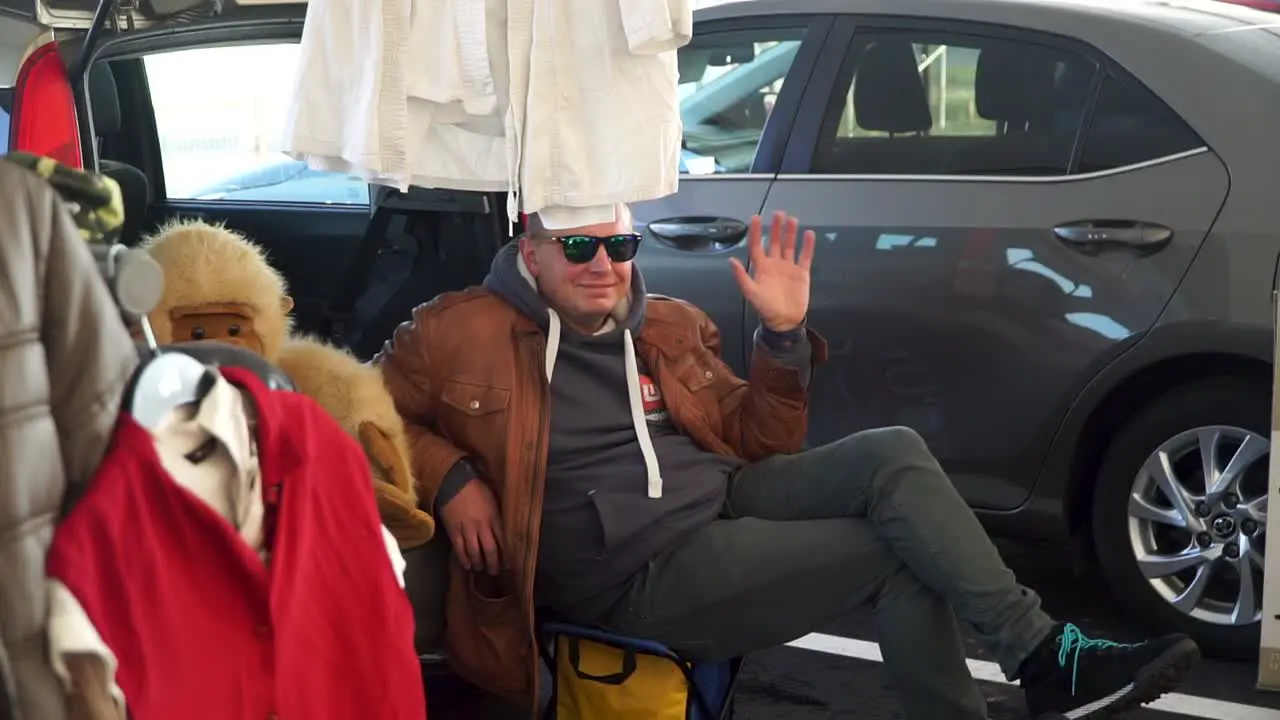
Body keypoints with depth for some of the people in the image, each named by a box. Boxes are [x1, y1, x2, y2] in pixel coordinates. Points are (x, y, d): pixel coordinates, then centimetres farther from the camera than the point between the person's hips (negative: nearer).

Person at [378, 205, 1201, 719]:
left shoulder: (669, 325, 14)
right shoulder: (465, 332, -3)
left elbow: (758, 442, 15)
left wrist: (783, 335, 0)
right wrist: (451, 479, -17)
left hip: (727, 502, 6)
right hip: (637, 574, -6)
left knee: (892, 455, -19)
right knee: (899, 552, -18)